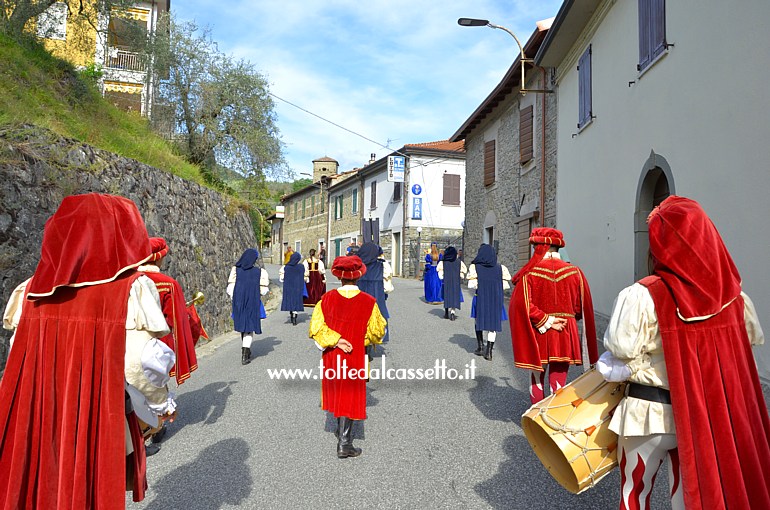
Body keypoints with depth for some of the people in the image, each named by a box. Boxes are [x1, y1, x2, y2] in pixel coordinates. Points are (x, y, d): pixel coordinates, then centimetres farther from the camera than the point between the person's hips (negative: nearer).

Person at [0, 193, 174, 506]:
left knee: (41, 491, 22)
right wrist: (162, 403, 0)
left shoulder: (34, 289, -1)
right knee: (97, 493, 15)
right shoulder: (132, 287, -14)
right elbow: (144, 360, -17)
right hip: (100, 428, -4)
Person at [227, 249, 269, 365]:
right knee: (249, 328, 5)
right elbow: (263, 290, -7)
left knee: (243, 326, 20)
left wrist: (234, 299, 10)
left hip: (238, 303, 3)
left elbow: (230, 289, -6)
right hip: (253, 304, -2)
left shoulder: (235, 270, -5)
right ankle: (244, 356, -3)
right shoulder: (259, 272, -9)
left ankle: (246, 351, 34)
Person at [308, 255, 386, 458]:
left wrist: (336, 341, -11)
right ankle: (344, 444, 13)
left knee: (337, 393, 22)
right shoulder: (368, 301, -13)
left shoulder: (327, 299, -10)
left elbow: (316, 328, -13)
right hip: (355, 357, -3)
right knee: (351, 397, 10)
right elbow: (377, 332, -5)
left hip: (332, 356, 3)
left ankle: (342, 432, 41)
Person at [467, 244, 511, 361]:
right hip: (496, 300, 1)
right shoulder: (500, 268, -3)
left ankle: (480, 347, 21)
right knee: (493, 325, 8)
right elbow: (506, 284, -4)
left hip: (480, 299, -1)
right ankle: (489, 352, 4)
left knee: (479, 322, 19)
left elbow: (471, 285, -13)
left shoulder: (475, 267, -8)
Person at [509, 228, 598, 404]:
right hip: (565, 336, 2)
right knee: (558, 383, 8)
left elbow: (522, 305, -20)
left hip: (537, 336, -1)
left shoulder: (529, 273, -10)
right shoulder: (574, 272, -2)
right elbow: (583, 307, 3)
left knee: (537, 379, 15)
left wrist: (545, 321, -12)